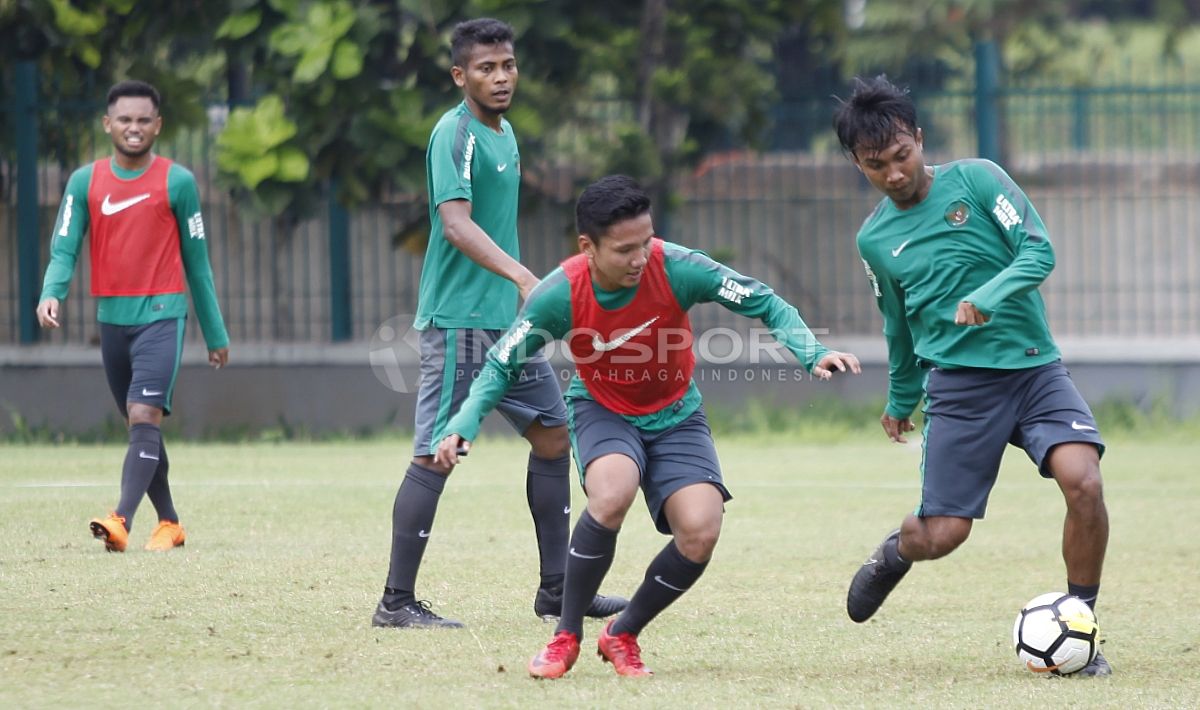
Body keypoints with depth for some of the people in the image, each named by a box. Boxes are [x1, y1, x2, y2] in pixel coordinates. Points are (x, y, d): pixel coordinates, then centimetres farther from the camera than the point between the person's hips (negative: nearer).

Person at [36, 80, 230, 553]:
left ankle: (121, 521, -31)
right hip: (111, 318, 4)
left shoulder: (178, 182, -1)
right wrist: (51, 293, -21)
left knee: (144, 417, -19)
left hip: (161, 315, -4)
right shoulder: (85, 182, 6)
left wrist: (215, 333, 10)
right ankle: (169, 522, 25)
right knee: (140, 426, 12)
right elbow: (64, 251, 1)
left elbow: (196, 260, 6)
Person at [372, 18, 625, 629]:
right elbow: (456, 224, -27)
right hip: (458, 320, -9)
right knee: (436, 457, -8)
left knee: (553, 436, 11)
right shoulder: (455, 134, -13)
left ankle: (556, 589, 17)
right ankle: (397, 602, -3)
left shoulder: (504, 133, 15)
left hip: (506, 320, 9)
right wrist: (521, 276, -38)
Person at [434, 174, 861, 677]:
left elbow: (765, 304, -16)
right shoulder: (560, 295, -24)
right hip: (602, 411, -2)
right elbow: (501, 366, -11)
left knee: (701, 531, -21)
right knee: (613, 491, -35)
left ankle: (623, 635, 6)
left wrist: (813, 354, -32)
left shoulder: (677, 269, -26)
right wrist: (464, 425, -26)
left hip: (674, 415, 2)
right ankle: (567, 636, -17)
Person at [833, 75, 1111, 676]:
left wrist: (989, 295, -26)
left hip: (1035, 365, -1)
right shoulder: (874, 239, 8)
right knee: (941, 536, -6)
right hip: (960, 383, 1)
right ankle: (895, 552, 33)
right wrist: (901, 400, 33)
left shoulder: (975, 180, -2)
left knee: (1083, 481, -24)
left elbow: (1038, 250, -9)